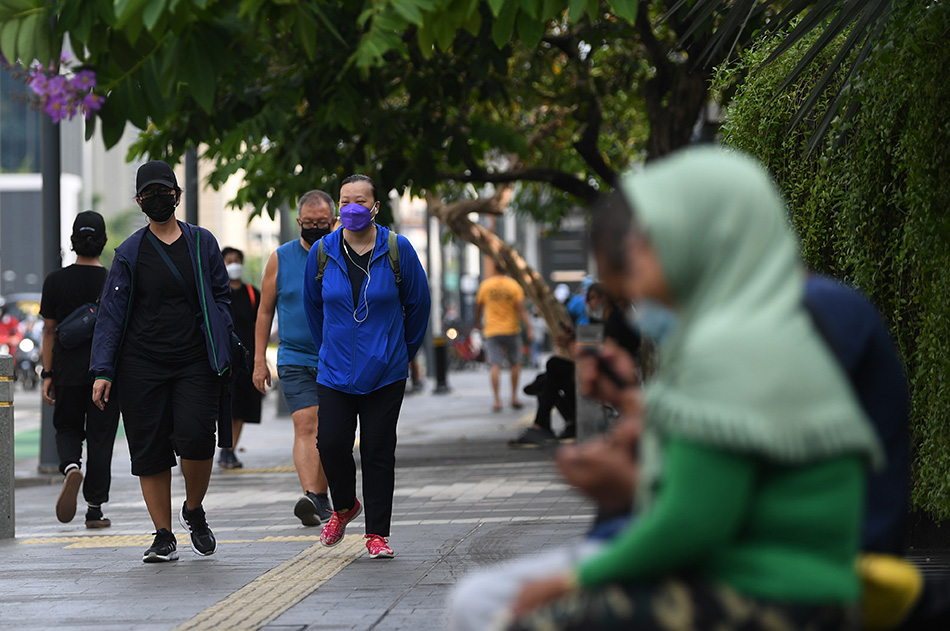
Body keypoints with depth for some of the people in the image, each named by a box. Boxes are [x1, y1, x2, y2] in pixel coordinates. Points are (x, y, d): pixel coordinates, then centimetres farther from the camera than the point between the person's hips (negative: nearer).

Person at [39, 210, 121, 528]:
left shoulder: (56, 281, -3)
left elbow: (49, 331, -1)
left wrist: (47, 375, 5)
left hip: (68, 371, 1)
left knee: (67, 427, 18)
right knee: (100, 437, 6)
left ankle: (71, 466, -15)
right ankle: (95, 509, 6)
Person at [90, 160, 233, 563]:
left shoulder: (202, 243, 9)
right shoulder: (130, 253, 7)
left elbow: (221, 299, 12)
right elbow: (111, 313, 4)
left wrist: (223, 351, 1)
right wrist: (102, 371, -4)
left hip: (195, 363, -1)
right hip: (142, 366, 1)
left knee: (196, 437, -17)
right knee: (150, 451, 0)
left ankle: (194, 511, 10)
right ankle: (164, 537, 10)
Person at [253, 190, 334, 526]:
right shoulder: (280, 259, 3)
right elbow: (265, 310, 8)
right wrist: (259, 359, 4)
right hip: (295, 360, -1)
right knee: (305, 426, -17)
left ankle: (321, 496, 20)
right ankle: (309, 496, -28)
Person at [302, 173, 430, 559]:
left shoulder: (397, 250, -4)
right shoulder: (322, 253, 2)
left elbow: (417, 304, 8)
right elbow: (313, 306, 18)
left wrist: (403, 351, 15)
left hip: (385, 373, -1)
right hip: (335, 369, 2)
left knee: (378, 452, -2)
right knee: (331, 444, -7)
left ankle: (377, 534, 6)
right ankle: (344, 507, 22)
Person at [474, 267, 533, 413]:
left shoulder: (485, 284, 0)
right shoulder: (514, 286, -5)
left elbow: (478, 306, 11)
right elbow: (521, 309, -12)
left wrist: (477, 323, 28)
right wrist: (529, 329, -13)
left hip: (492, 331, 0)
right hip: (512, 329, 0)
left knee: (495, 365, -4)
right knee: (515, 364, 15)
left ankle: (497, 401, -12)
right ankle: (514, 398, 13)